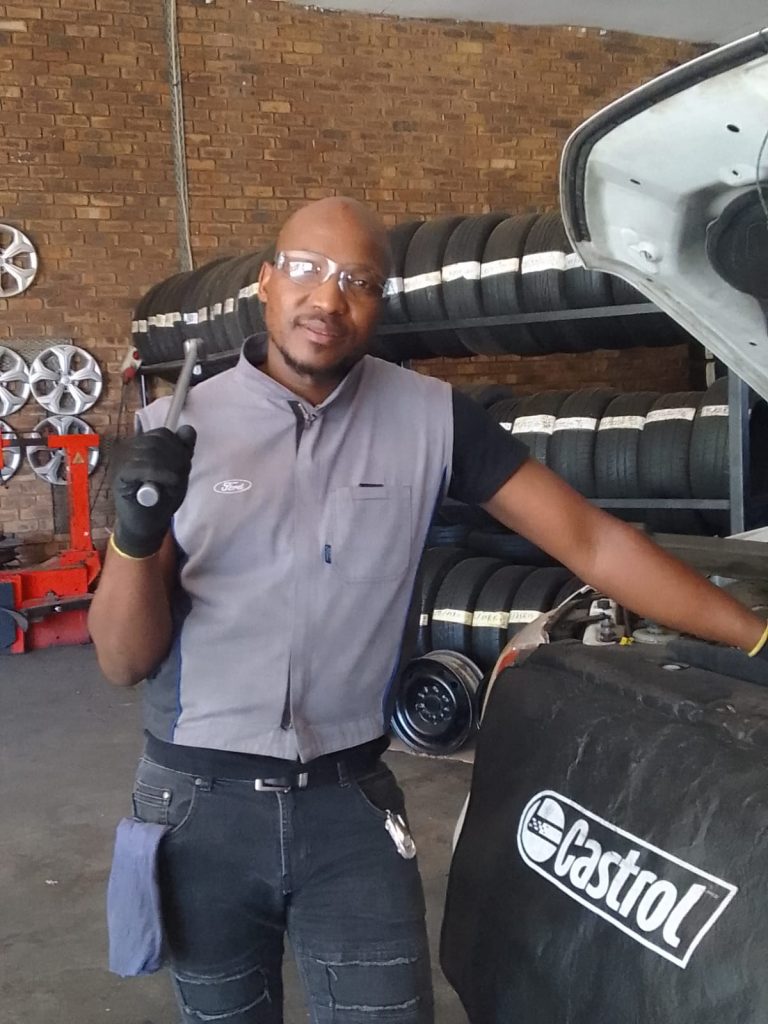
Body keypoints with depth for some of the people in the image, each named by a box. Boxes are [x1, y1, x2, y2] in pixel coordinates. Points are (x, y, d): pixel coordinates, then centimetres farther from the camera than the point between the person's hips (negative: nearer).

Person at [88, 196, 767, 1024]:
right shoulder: (179, 427, -6)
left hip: (347, 801, 0)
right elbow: (124, 663, -6)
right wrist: (134, 538, -26)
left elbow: (591, 542, -3)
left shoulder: (430, 419, -5)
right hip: (200, 801, 1)